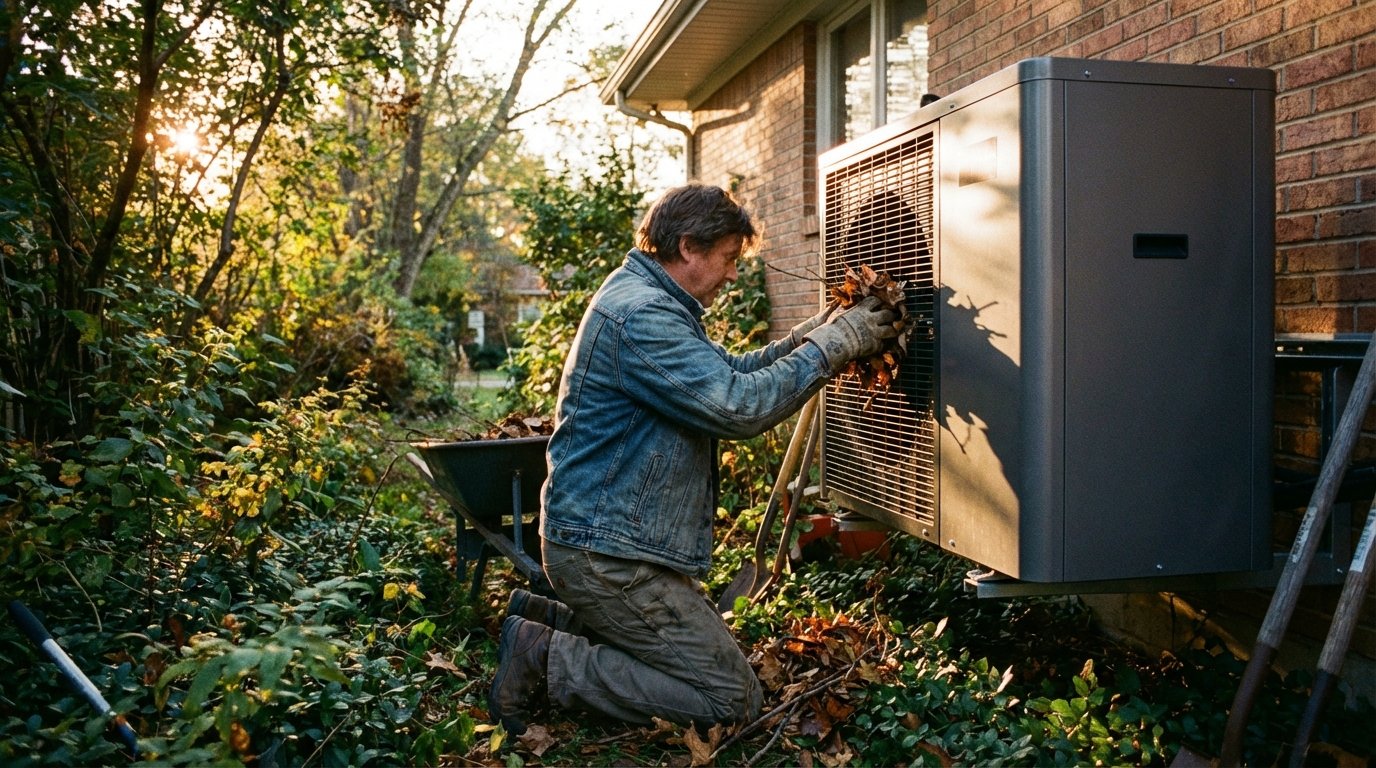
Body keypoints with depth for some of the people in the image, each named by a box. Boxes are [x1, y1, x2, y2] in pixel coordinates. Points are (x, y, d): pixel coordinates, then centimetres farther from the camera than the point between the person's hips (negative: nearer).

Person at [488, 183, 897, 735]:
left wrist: (810, 334, 6)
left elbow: (730, 373, 19)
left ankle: (547, 620, 14)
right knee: (732, 698, -7)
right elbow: (738, 406, -27)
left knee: (712, 650, 22)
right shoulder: (641, 315, -21)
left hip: (601, 537, 11)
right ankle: (544, 662, -6)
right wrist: (832, 344, -17)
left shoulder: (649, 302, 14)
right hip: (608, 550, -11)